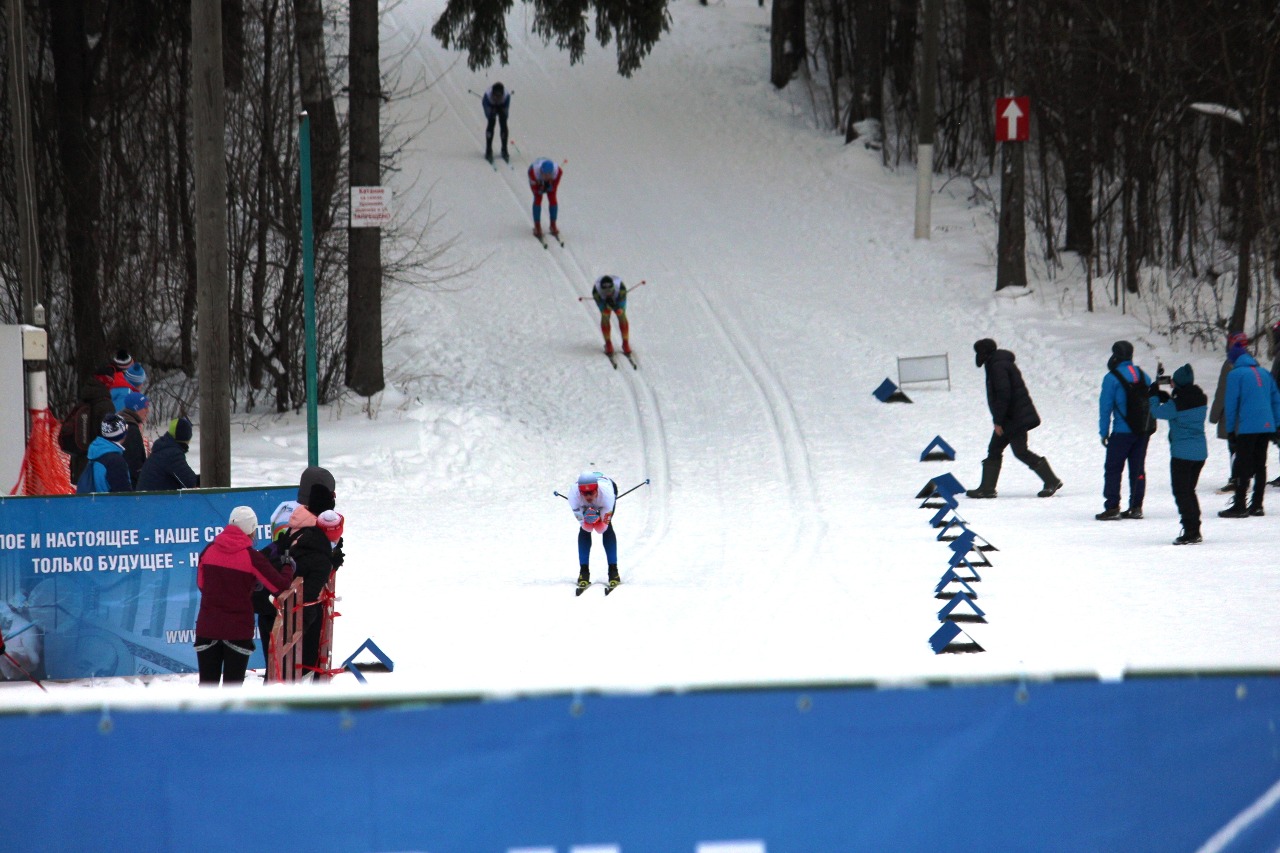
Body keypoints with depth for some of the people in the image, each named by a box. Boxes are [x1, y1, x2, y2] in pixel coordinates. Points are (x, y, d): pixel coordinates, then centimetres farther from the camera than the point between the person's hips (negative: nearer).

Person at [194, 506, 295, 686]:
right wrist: (288, 570, 12)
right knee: (232, 685, 6)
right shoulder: (251, 557, -12)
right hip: (238, 629, -3)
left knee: (208, 684, 10)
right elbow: (278, 585, -9)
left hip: (207, 627, 3)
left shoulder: (208, 551, 1)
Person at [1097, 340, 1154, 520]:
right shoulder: (1143, 375, 10)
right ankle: (1136, 507, 11)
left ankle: (1112, 507, -7)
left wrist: (1104, 432, -3)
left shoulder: (1112, 378, -8)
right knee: (1138, 468, 11)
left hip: (1122, 431, -6)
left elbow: (1105, 406, -8)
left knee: (1113, 469, -1)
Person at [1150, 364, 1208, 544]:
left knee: (1181, 492, 0)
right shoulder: (1201, 399, 3)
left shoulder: (1178, 403, -18)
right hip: (1200, 452, 7)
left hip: (1182, 453, -7)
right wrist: (1166, 397, 9)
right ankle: (1195, 531, 19)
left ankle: (1189, 531, -6)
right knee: (1190, 491, 19)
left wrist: (1155, 395, 11)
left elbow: (1157, 412, -5)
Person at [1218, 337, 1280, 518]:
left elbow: (1231, 403, -6)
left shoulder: (1235, 374, -4)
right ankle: (1257, 505, 13)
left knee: (1243, 466, -3)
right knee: (1260, 465, 11)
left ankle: (1239, 506, -6)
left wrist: (1230, 428, 1)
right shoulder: (1264, 373, 14)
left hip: (1247, 427, -6)